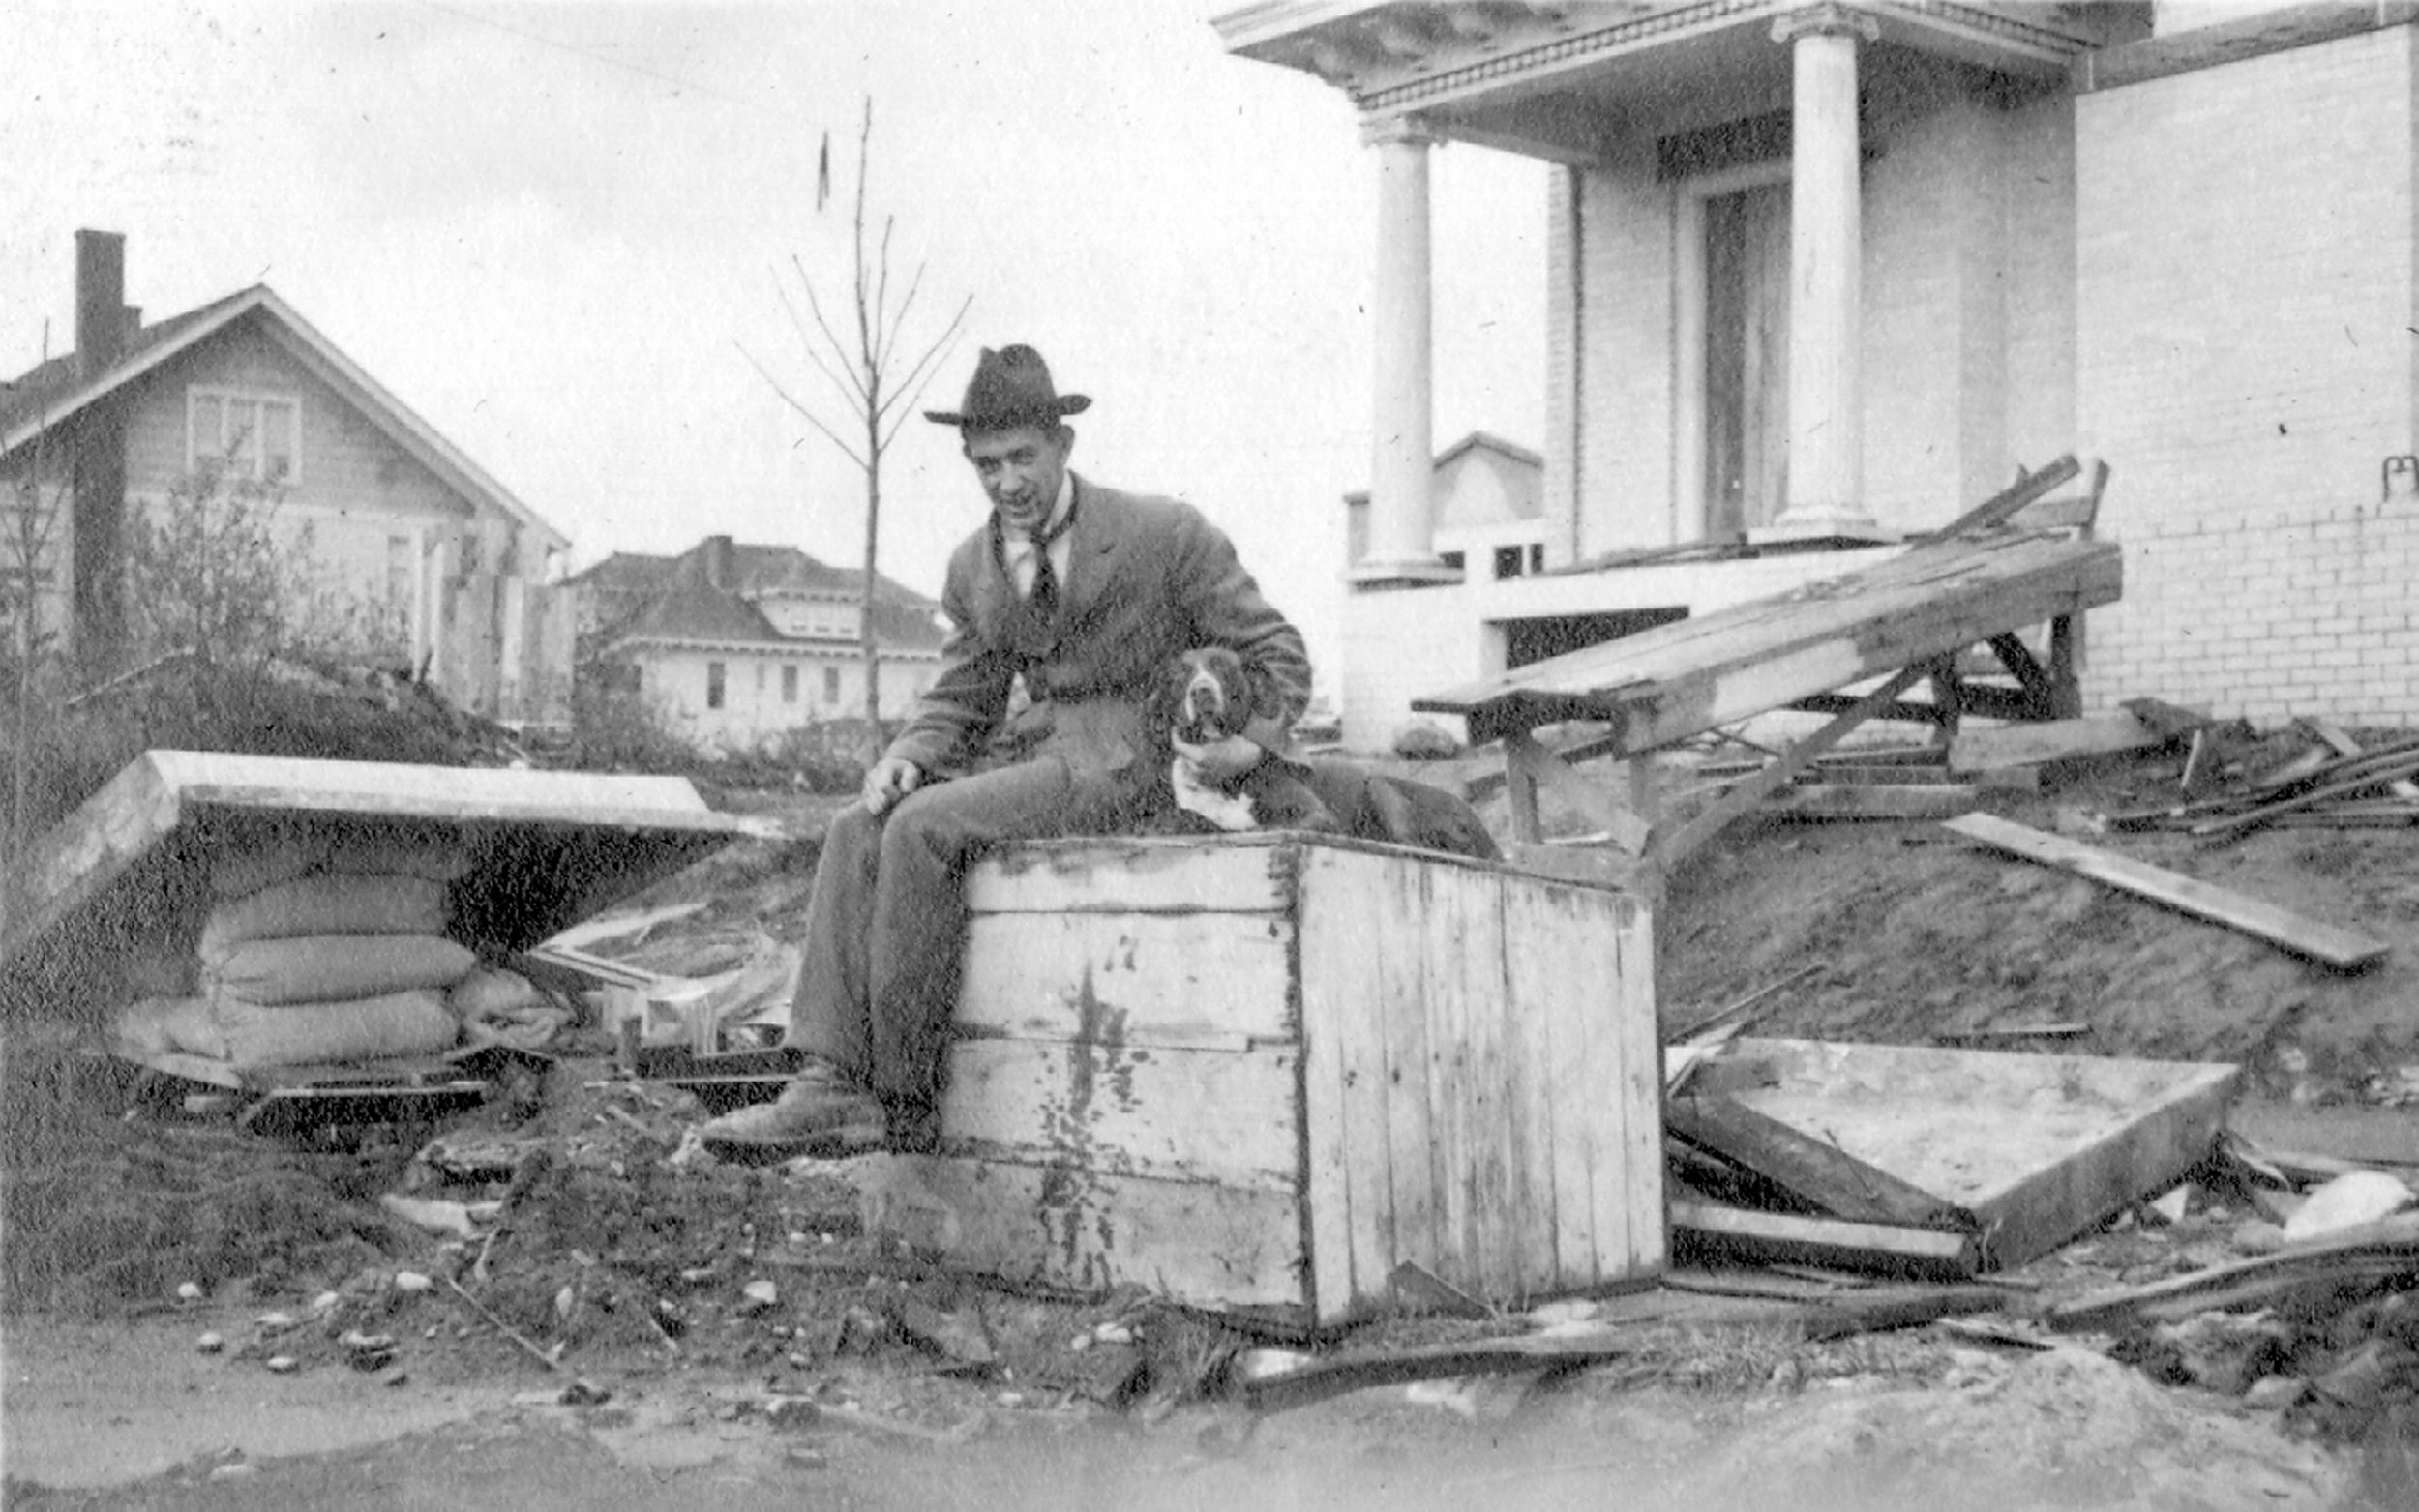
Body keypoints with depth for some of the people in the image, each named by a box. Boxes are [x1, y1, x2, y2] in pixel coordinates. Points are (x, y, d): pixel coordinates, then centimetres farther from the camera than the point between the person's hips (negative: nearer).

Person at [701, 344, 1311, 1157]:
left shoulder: (1166, 534, -4)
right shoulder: (973, 566, 13)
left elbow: (1276, 653, 1)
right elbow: (961, 699, 17)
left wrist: (1256, 739, -18)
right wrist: (908, 755, -5)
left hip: (1120, 757, -7)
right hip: (1028, 745, 7)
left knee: (922, 828, -26)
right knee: (856, 832, -16)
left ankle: (903, 1100, -20)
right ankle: (831, 1084, -25)